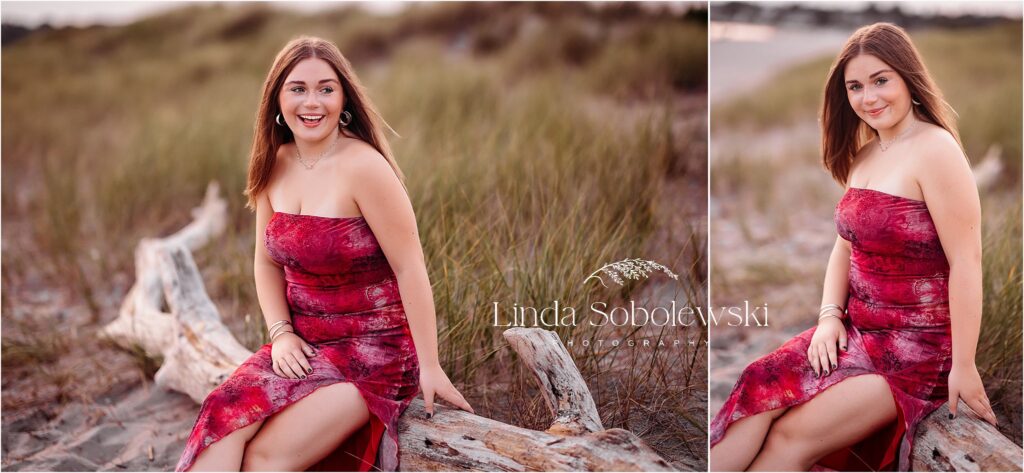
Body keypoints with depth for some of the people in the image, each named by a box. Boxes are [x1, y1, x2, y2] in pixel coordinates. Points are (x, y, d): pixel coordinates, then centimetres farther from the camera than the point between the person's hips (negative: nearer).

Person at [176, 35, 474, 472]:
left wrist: (429, 366, -16)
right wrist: (281, 333, -3)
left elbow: (410, 268, -17)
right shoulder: (276, 165, 4)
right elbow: (268, 261, 12)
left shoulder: (363, 166, -17)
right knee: (223, 423, -20)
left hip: (373, 351, -6)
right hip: (303, 342, 6)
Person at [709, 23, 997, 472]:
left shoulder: (934, 149, -15)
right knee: (757, 394, -17)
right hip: (858, 330, 7)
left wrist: (963, 366, -19)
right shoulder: (863, 155, 12)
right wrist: (830, 315, -1)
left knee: (791, 434, -19)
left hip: (918, 344, -7)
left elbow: (966, 262, -19)